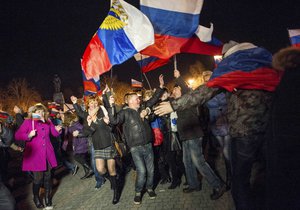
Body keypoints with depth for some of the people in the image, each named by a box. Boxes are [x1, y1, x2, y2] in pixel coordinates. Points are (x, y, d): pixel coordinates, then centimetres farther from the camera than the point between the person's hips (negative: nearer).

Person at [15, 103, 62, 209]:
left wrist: (57, 130, -7)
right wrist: (29, 135, -21)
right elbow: (17, 135, -5)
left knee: (48, 176, 10)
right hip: (35, 154, -4)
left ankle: (47, 197, 30)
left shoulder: (48, 122, 9)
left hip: (47, 154, 4)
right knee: (38, 177, -1)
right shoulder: (28, 122, -2)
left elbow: (55, 133, 15)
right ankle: (36, 197, 26)